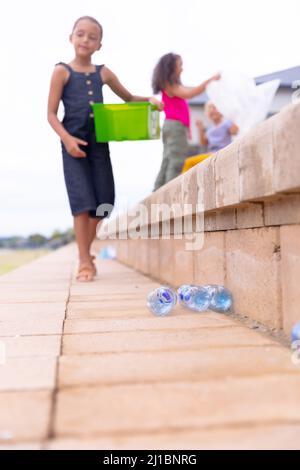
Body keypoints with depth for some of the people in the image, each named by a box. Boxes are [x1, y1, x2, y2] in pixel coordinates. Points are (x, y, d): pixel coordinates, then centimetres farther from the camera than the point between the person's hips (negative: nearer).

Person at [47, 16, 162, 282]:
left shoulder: (103, 73, 12)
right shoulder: (62, 71, 1)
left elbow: (128, 98, 25)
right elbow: (51, 114, -2)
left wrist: (149, 100, 5)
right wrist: (66, 138, -18)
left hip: (99, 142, 4)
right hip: (74, 143, -4)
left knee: (103, 201, 3)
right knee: (82, 200, -12)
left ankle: (85, 253, 22)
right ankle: (85, 262, -5)